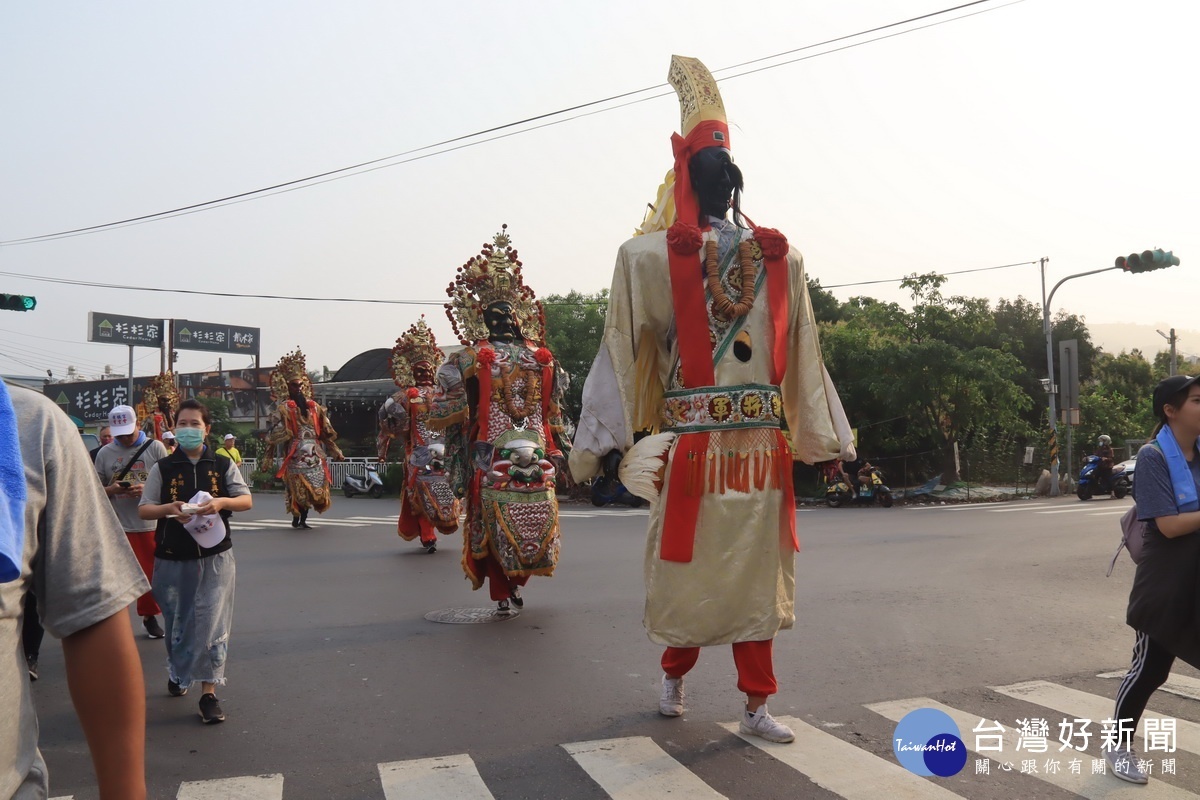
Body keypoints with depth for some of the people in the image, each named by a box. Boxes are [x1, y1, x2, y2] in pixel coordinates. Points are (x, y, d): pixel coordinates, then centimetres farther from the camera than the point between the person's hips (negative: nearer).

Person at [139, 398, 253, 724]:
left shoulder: (223, 465, 4)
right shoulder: (162, 468, 4)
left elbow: (247, 501, 1)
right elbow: (144, 509, 3)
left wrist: (221, 502, -19)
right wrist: (169, 508, -18)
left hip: (215, 557, -1)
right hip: (172, 559, 1)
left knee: (211, 624, -5)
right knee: (177, 623, 12)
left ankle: (209, 692, 0)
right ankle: (177, 672, 40)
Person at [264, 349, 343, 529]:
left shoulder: (314, 407, 7)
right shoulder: (282, 408, 1)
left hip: (314, 454, 3)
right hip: (295, 455, -3)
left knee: (312, 490, 6)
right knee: (297, 489, -1)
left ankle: (303, 519, 11)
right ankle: (296, 518, 6)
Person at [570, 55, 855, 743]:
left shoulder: (779, 259, 10)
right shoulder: (655, 255, 0)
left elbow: (801, 353, 13)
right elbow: (621, 350, -2)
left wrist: (824, 438, 15)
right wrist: (597, 444, -3)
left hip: (761, 443, 3)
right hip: (690, 442, -3)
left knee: (756, 571, 8)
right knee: (687, 567, 8)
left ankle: (756, 704, 22)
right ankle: (675, 674, 36)